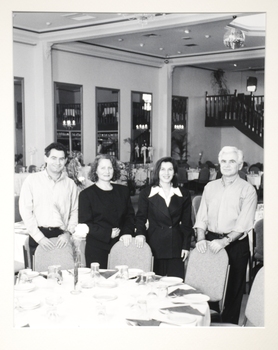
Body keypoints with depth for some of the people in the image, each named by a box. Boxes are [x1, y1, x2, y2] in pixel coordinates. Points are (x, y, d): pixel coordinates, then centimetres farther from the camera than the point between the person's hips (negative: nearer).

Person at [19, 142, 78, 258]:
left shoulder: (70, 184, 11)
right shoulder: (32, 180, 3)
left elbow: (75, 211, 11)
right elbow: (25, 210, -1)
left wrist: (68, 233, -4)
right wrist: (39, 237, -8)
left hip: (62, 237, 2)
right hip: (38, 236, -1)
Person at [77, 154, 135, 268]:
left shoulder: (123, 191, 14)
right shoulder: (86, 194, 1)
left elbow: (130, 215, 15)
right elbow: (84, 223, -3)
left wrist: (127, 232, -4)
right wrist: (108, 233, -12)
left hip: (120, 245, 3)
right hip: (97, 248, -3)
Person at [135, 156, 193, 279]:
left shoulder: (184, 194, 8)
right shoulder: (146, 193, 4)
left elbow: (186, 222, 9)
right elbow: (140, 217, 5)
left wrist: (186, 246, 4)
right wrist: (140, 233, -14)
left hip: (176, 246, 1)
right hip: (154, 244, -1)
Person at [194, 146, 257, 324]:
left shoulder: (248, 190, -4)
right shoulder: (210, 187, 10)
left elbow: (243, 224, -12)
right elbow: (202, 217, 9)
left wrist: (225, 242, -22)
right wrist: (201, 239, -7)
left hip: (236, 243, -3)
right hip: (211, 241, 4)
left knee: (233, 289, 5)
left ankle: (229, 323, 19)